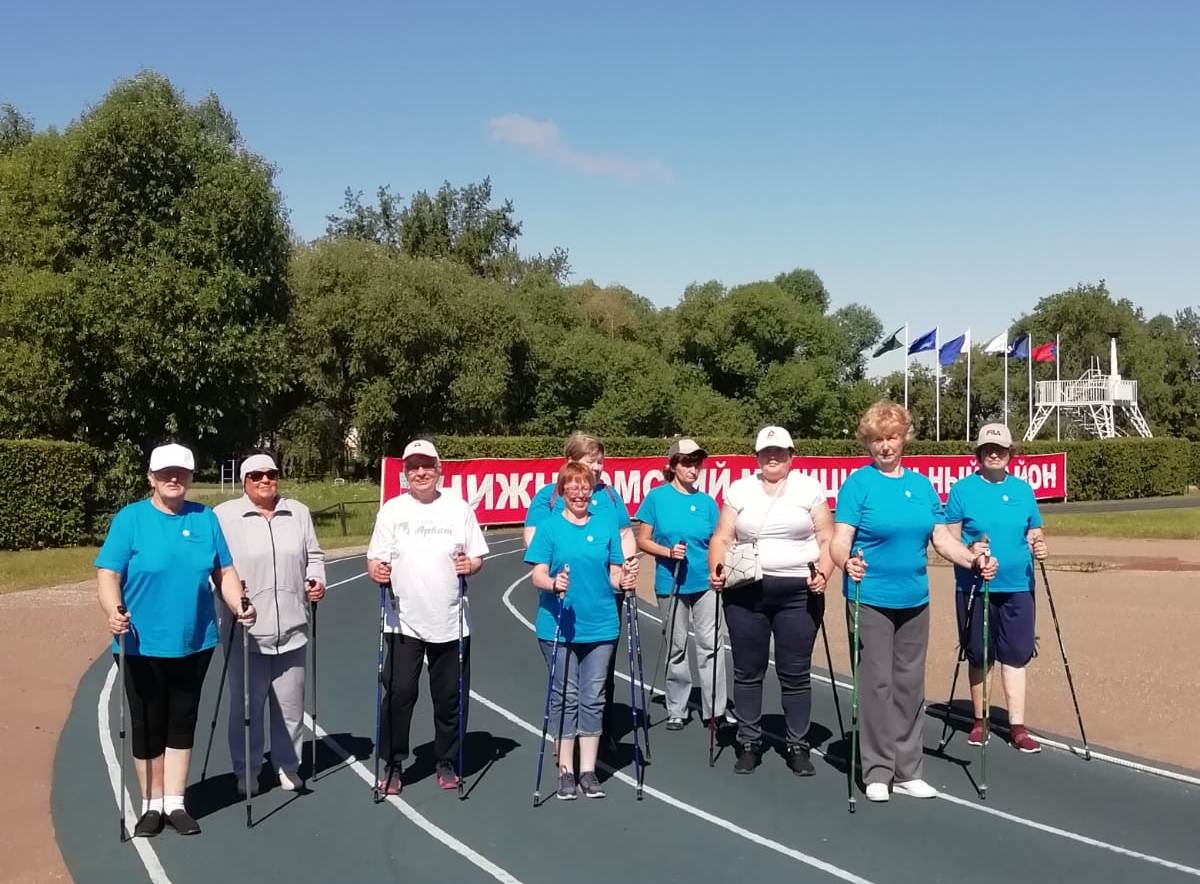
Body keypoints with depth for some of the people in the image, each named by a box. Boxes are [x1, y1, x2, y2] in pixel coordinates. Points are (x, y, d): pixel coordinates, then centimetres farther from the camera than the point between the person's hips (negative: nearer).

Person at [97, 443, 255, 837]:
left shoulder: (205, 519, 3)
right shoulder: (130, 518, -6)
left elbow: (225, 571, 8)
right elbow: (108, 573, -10)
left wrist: (238, 606, -8)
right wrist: (113, 612, -27)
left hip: (194, 642, 3)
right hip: (142, 644, -3)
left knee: (182, 723, 11)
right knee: (147, 726, 7)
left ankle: (175, 803, 23)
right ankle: (152, 805, 22)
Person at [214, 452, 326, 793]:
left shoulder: (299, 512, 11)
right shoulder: (224, 515, 0)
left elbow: (313, 556, 17)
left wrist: (317, 581, 0)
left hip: (291, 629, 3)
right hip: (246, 631, -3)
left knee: (291, 706, 11)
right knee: (247, 706, 4)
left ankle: (288, 767, 26)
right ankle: (246, 771, 21)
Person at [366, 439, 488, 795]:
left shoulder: (459, 508, 3)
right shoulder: (391, 510, 3)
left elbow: (477, 557, 7)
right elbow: (374, 560, 2)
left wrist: (470, 566, -14)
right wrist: (377, 571, -19)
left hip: (451, 622, 1)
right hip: (404, 621, 0)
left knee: (450, 697, 9)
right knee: (398, 692, -3)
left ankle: (447, 763, 26)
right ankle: (392, 765, 14)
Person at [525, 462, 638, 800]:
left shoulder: (606, 525, 6)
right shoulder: (550, 526, -1)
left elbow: (614, 573, 9)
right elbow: (537, 574, -6)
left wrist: (624, 582, -13)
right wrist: (554, 583, -27)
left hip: (600, 625, 2)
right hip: (559, 625, -2)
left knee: (593, 698, 7)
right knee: (565, 697, 5)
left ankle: (588, 771, 16)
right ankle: (565, 770, 15)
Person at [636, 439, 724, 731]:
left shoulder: (707, 502, 4)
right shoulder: (657, 497, -2)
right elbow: (642, 541, -1)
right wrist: (669, 552, -17)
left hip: (705, 582, 1)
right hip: (670, 583, -1)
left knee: (711, 644, -2)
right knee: (676, 647, 9)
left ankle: (715, 710, 4)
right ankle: (676, 711, 21)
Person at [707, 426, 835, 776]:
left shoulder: (809, 488, 5)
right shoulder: (739, 490, 9)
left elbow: (827, 539, 2)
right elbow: (722, 538, 7)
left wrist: (823, 573, -12)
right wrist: (716, 570, -8)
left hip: (799, 594, -1)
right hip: (746, 593, 2)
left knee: (795, 674, 3)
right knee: (747, 672, 8)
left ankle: (798, 746, 15)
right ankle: (749, 744, 19)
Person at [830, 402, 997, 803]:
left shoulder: (922, 484, 10)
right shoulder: (858, 483, -6)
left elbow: (942, 537, 8)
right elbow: (840, 540, -15)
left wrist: (974, 560, -9)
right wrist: (846, 561, -35)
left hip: (914, 601, 5)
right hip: (870, 600, -5)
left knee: (910, 685, 11)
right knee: (876, 684, -2)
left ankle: (907, 772, 21)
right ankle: (877, 773, 9)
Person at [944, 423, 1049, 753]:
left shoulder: (1023, 489, 8)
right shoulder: (962, 490, -2)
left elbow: (1035, 533, 14)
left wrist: (1038, 546, -8)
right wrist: (970, 550, -23)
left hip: (1017, 588, 2)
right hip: (975, 588, -2)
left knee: (1015, 656, 3)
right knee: (979, 657, 9)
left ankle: (1017, 727, 9)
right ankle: (980, 721, 23)